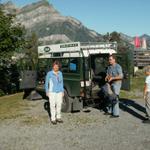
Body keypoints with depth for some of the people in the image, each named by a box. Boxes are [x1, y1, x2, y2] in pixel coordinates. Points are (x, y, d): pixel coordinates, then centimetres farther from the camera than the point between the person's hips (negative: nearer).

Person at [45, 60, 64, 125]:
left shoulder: (60, 73, 7)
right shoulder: (49, 73, -6)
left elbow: (61, 83, 12)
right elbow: (46, 83, 0)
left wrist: (62, 91, 9)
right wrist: (47, 92, -4)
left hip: (59, 92, 4)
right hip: (52, 92, -4)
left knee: (59, 105, 8)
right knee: (52, 105, -2)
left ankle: (58, 117, 21)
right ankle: (53, 119, 7)